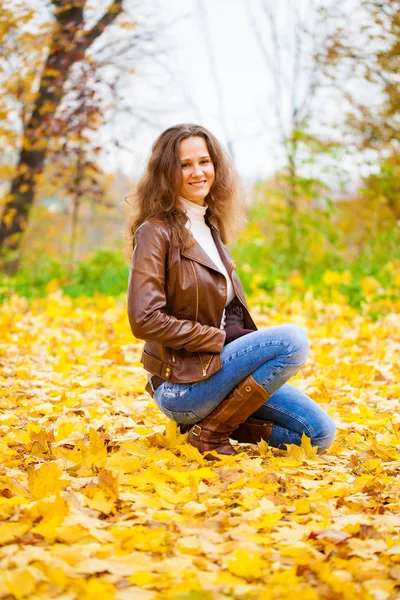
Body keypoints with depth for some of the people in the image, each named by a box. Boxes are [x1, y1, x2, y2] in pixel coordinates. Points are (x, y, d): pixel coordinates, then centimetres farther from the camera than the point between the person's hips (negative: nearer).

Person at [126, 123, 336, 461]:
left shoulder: (210, 228, 13)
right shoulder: (156, 232, -12)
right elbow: (145, 319, -22)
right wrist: (221, 339, -18)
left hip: (218, 365, 8)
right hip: (181, 382, -8)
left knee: (321, 434, 3)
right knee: (292, 339, -25)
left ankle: (215, 420, 11)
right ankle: (211, 433, -13)